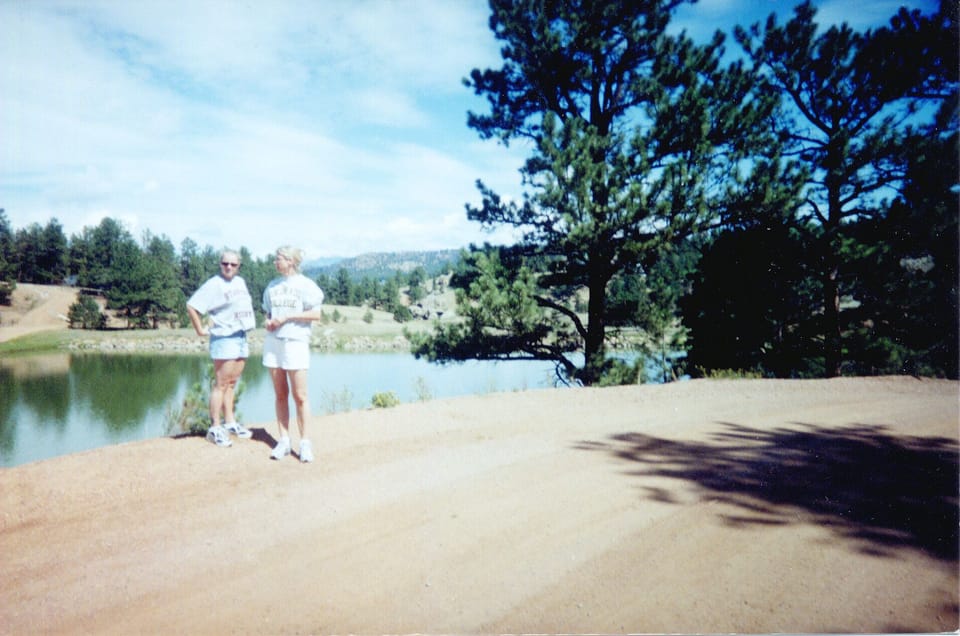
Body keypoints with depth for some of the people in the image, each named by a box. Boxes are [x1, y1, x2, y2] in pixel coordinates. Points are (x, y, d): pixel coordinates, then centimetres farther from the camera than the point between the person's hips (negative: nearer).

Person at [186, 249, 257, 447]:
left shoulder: (240, 282, 14)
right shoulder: (213, 284, -10)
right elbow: (191, 306, -15)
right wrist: (201, 330, -11)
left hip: (242, 338, 7)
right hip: (224, 338, -7)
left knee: (231, 384, 13)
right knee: (221, 384, -5)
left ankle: (230, 423, 21)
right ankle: (215, 428, 0)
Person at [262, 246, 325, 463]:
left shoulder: (305, 285, -2)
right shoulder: (273, 286, 15)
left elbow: (316, 314, -8)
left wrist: (287, 317, -12)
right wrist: (268, 321, 2)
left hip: (295, 341, -5)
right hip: (273, 341, 5)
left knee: (299, 395, -5)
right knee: (280, 394, 7)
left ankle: (305, 442, 1)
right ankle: (284, 441, 12)